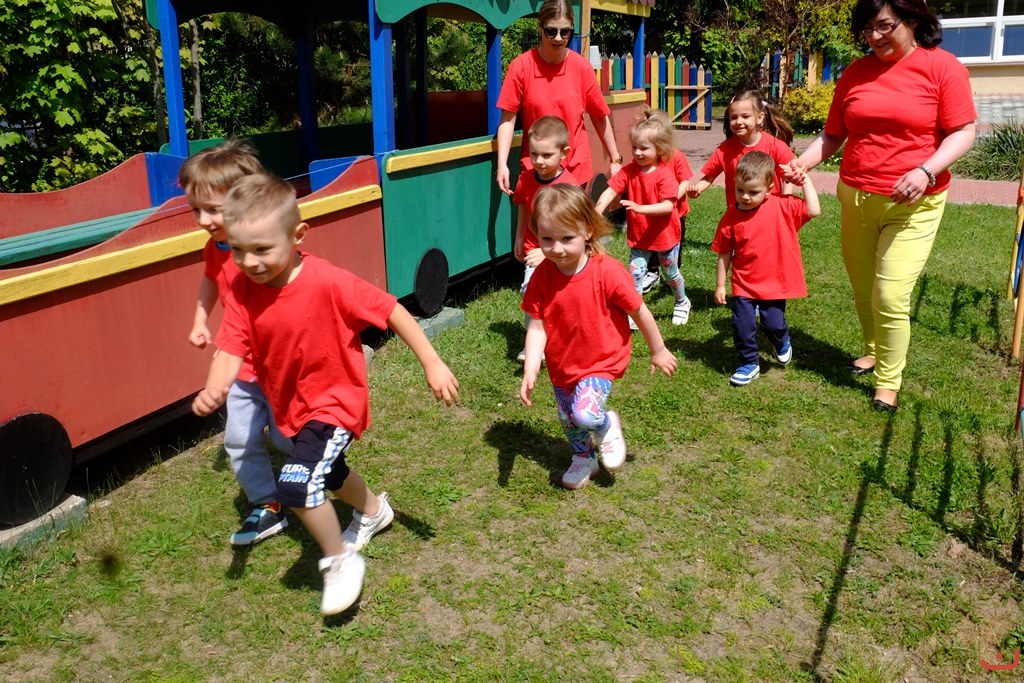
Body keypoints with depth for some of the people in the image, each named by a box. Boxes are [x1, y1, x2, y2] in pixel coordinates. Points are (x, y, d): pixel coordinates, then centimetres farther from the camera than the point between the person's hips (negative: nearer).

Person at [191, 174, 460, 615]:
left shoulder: (328, 283, -29)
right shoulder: (243, 290, -15)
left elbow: (390, 310, -22)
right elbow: (231, 349, -22)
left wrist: (432, 365, -19)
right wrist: (214, 389, -43)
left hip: (336, 401, -7)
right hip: (290, 406, 7)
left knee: (295, 483, -26)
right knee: (327, 472, 31)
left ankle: (341, 561, 2)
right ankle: (373, 511, 64)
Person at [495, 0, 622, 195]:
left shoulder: (581, 67, -3)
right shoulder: (521, 66, -7)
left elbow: (600, 117, 5)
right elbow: (508, 118, -6)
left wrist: (615, 159, 7)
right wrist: (502, 163, -16)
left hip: (576, 169, 1)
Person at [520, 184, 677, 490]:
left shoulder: (607, 272, -24)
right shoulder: (542, 275, -14)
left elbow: (639, 312, -12)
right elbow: (537, 327, -12)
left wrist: (658, 351, 0)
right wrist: (530, 372, -22)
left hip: (600, 362, -5)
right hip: (561, 365, 5)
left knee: (585, 413, -25)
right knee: (567, 420, 20)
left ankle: (608, 426, 11)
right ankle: (584, 458, 50)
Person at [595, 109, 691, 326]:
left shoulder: (665, 173, -22)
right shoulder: (629, 171, -10)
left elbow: (668, 206, -29)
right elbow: (611, 190, -19)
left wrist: (641, 208, -43)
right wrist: (598, 211, -38)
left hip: (665, 235, -2)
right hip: (638, 235, 2)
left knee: (671, 273, 18)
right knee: (635, 273, -4)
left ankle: (682, 303, 44)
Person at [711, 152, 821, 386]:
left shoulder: (782, 206, -8)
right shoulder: (731, 216, -7)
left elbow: (813, 210, -15)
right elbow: (724, 253, -1)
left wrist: (806, 181, -11)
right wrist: (720, 285, 3)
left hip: (774, 282, -1)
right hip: (744, 284, 1)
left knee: (773, 324, 3)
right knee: (742, 325, 0)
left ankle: (781, 342, 40)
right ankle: (749, 363, 23)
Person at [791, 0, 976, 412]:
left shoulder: (942, 67, -6)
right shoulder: (854, 74, 6)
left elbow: (963, 133, -8)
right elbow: (833, 135, 9)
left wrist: (926, 171, -23)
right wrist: (803, 162, -8)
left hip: (913, 204, -4)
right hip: (855, 198, 5)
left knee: (890, 297, -9)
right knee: (863, 291, 15)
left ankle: (889, 381, 9)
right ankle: (874, 351, 40)